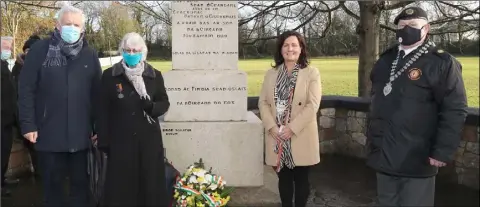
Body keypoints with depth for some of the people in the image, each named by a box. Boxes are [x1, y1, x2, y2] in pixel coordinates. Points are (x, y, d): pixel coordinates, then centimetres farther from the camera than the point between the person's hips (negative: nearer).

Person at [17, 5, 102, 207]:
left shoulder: (90, 54, 5)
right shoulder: (40, 50, -2)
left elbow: (97, 93, 5)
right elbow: (26, 89, -3)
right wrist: (28, 124, -9)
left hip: (81, 134, 2)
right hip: (49, 133, -1)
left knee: (81, 182, 13)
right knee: (52, 183, 13)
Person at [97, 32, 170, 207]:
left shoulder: (154, 75, 3)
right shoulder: (109, 76, 0)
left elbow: (165, 103, 9)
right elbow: (104, 111, 0)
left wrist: (152, 107, -14)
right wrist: (103, 141, -2)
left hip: (149, 141, 1)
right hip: (120, 141, -1)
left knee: (150, 184, 7)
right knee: (121, 186, 4)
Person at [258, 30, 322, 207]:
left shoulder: (311, 73, -3)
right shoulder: (271, 74, 8)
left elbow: (312, 105, -11)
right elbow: (263, 102, 4)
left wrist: (292, 128, -17)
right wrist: (272, 127, -11)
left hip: (301, 138, -3)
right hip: (277, 138, 3)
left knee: (301, 179, 9)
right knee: (284, 178, 14)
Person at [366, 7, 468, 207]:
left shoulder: (442, 63, -9)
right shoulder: (385, 60, 10)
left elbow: (454, 110, -13)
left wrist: (443, 152, -17)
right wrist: (372, 138, 18)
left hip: (416, 160, -6)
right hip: (383, 155, 6)